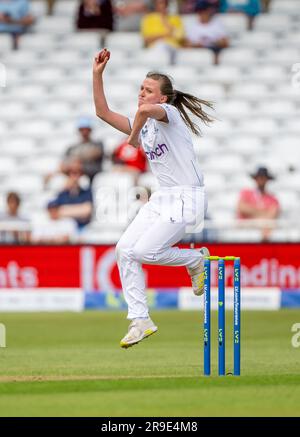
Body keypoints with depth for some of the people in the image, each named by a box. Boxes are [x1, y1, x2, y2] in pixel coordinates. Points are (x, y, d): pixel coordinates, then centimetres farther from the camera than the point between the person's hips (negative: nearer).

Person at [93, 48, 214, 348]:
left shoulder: (169, 114, -10)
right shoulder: (143, 123, 15)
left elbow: (146, 109, -33)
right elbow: (103, 112, 12)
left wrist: (135, 136, -16)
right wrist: (97, 75, 4)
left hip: (186, 197, -9)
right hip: (161, 199, 9)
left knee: (144, 251, -20)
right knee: (125, 250, -5)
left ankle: (196, 259, 8)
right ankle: (140, 320, -1)